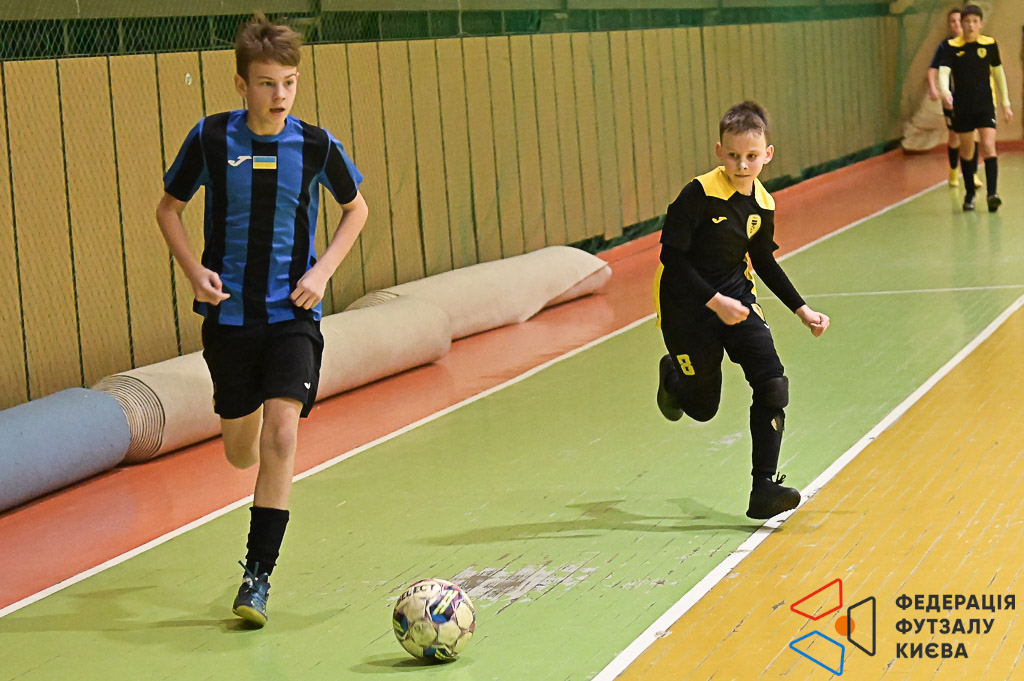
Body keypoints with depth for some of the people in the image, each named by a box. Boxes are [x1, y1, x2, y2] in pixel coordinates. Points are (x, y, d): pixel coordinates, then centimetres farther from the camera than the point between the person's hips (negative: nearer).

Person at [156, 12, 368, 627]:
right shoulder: (211, 139, -6)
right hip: (229, 314, 1)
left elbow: (357, 209, 12)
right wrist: (194, 270, -8)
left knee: (280, 433, -18)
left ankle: (259, 573, -11)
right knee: (241, 450, 10)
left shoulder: (316, 145, -5)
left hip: (293, 313, -1)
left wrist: (322, 271, -2)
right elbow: (170, 208, 8)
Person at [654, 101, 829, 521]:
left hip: (737, 300, 5)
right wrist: (714, 301, -27)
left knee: (772, 385, -14)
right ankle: (672, 378, 47)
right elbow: (672, 255, -22)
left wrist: (802, 310, 11)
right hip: (687, 308, -5)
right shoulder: (700, 194, -21)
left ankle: (764, 489, -7)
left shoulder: (762, 204, -2)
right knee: (703, 407, 9)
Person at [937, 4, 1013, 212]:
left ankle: (992, 194, -20)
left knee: (989, 146, -14)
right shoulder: (951, 47, -4)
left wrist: (1006, 103, 13)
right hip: (962, 106, 0)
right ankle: (970, 193, 23)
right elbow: (943, 71, -15)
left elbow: (998, 73, 11)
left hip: (985, 105, 0)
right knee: (966, 151, 9)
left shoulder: (990, 44, 0)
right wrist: (945, 91, -37)